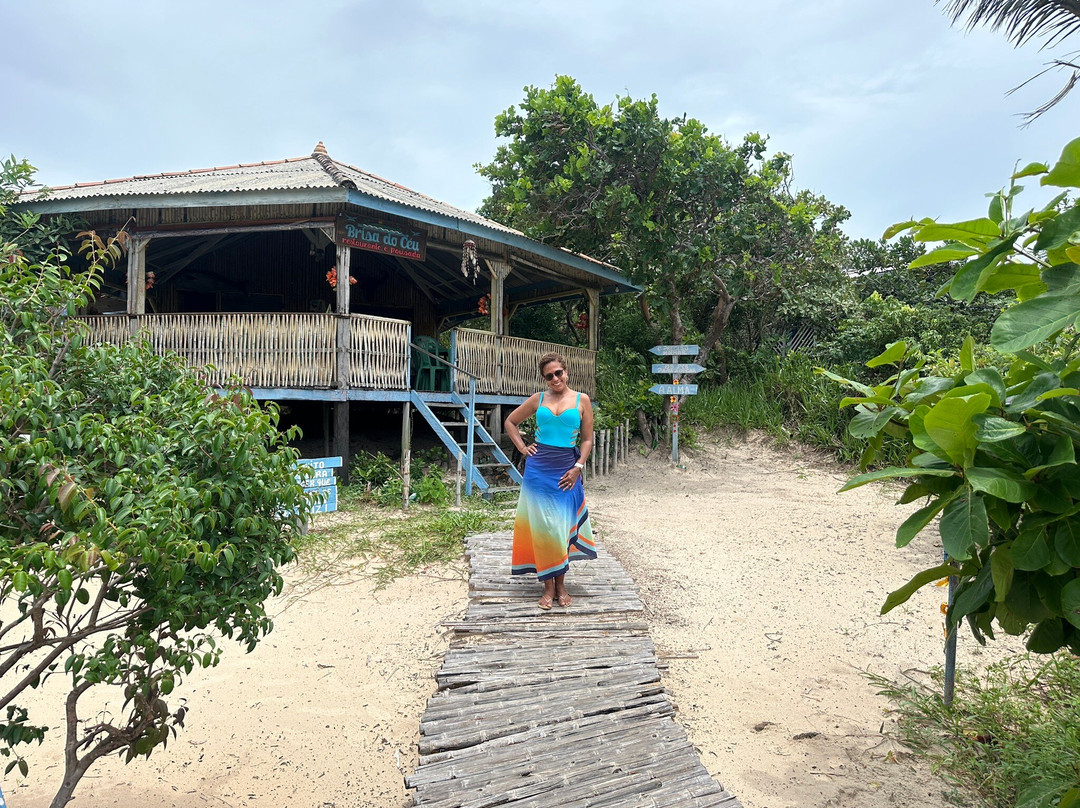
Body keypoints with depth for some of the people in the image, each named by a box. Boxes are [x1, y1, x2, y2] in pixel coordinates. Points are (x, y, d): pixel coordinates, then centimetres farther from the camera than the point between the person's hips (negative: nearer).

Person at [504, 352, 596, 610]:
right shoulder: (538, 399, 6)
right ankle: (548, 587, 10)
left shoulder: (581, 400, 3)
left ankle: (561, 584, 18)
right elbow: (510, 422, 18)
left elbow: (587, 439, 4)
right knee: (542, 525, 0)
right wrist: (522, 447, 5)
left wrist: (578, 467, -7)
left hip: (566, 470, 0)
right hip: (538, 468, 1)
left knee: (562, 526, 5)